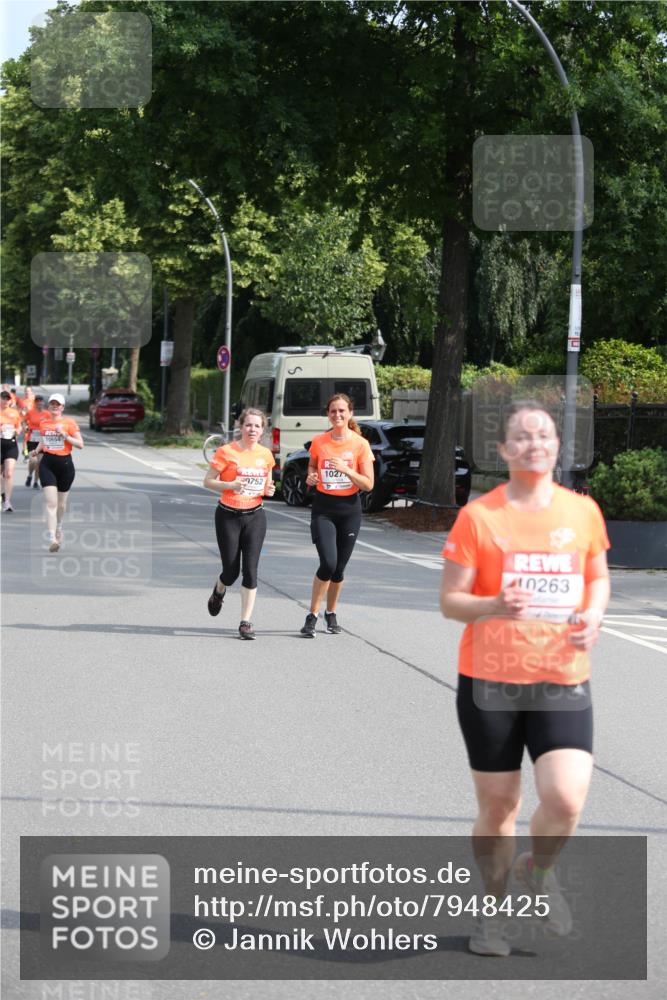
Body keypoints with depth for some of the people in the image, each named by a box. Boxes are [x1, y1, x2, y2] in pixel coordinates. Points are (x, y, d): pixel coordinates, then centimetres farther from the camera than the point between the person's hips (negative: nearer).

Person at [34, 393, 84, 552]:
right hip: (47, 463, 0)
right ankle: (52, 538, -22)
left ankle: (58, 527, 46)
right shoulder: (43, 422, 7)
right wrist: (38, 449, 5)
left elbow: (80, 444, -5)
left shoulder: (69, 422, -2)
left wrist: (66, 436, -17)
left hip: (65, 463, 0)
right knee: (51, 502, -14)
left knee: (61, 503, 16)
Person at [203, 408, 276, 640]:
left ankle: (246, 622, -1)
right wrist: (230, 486, -22)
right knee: (231, 572, 2)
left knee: (250, 570, -6)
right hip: (228, 516, -3)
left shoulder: (266, 455, 5)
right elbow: (208, 481, -6)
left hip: (255, 516, 3)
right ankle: (219, 592, 39)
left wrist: (269, 490, -2)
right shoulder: (226, 452, -8)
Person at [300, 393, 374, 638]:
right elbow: (311, 469, 16)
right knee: (328, 563, -16)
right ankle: (312, 616, -5)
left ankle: (331, 613, 29)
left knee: (339, 567, 8)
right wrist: (311, 478, -7)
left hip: (349, 508, 0)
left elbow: (368, 484, -5)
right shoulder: (319, 442, 1)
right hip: (323, 507, 0)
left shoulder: (360, 444, -4)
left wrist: (346, 470, -20)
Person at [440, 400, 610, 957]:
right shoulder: (478, 516, -3)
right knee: (497, 807, 6)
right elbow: (450, 600, -2)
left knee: (566, 799, -15)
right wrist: (495, 606, -22)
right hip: (489, 681, -1)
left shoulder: (583, 510, 5)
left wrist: (593, 616, -2)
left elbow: (598, 577, 19)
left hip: (563, 682, 1)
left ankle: (539, 871, 18)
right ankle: (495, 909, 29)